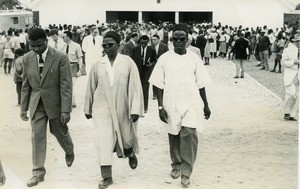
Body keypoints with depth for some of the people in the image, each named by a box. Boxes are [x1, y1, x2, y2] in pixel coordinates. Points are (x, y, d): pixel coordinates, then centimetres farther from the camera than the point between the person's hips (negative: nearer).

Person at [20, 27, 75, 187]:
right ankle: (38, 172, 12)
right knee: (37, 137, 2)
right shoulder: (27, 58, -2)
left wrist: (65, 110, -17)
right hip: (36, 104, 3)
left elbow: (66, 85, -15)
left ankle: (69, 152, 48)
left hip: (55, 103, -3)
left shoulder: (60, 57, -15)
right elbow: (26, 85, 6)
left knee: (60, 132, 16)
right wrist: (23, 107, 6)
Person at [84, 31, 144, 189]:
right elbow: (91, 88, 11)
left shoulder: (128, 63, -6)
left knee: (127, 138, 15)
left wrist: (135, 109, -14)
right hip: (102, 109, 1)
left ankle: (131, 153, 50)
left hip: (122, 109, -1)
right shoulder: (97, 65, 1)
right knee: (103, 142, -3)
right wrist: (88, 108, 17)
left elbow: (135, 86, -8)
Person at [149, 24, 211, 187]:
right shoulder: (164, 59, -1)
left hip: (192, 103, -1)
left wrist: (206, 106, 10)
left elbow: (201, 84, 6)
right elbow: (159, 85, 0)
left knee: (189, 133, -18)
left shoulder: (194, 58, 1)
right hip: (171, 104, 1)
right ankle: (176, 165, 35)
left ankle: (186, 171, -8)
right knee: (174, 136, 11)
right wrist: (160, 106, -6)